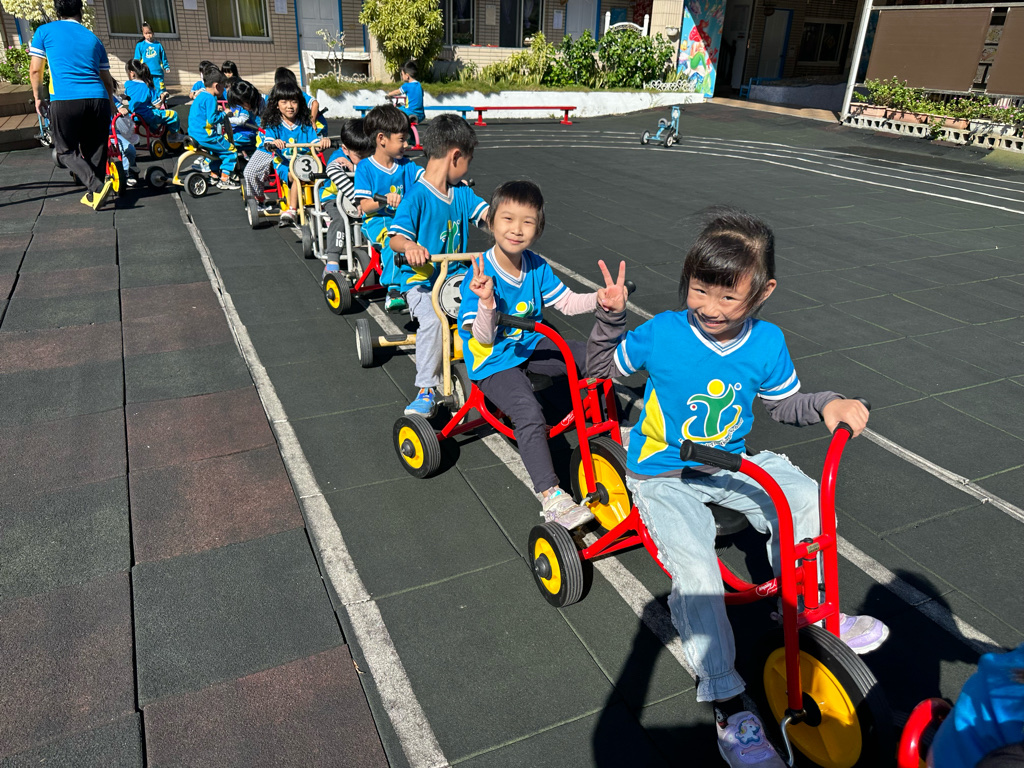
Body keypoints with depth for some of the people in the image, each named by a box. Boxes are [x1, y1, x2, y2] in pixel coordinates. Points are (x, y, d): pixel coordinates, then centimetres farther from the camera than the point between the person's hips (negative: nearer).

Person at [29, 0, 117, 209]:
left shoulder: (44, 31, 12)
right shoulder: (93, 39, 20)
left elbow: (35, 70, 11)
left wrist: (38, 97, 26)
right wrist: (110, 106, 40)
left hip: (64, 100, -2)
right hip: (97, 99, 3)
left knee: (66, 151, 8)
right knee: (95, 151, 15)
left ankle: (97, 187, -15)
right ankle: (92, 195, 16)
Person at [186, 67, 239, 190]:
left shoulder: (201, 96, 15)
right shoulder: (210, 98, -18)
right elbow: (212, 119, -24)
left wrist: (216, 109, 23)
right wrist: (224, 114, -10)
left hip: (194, 133, 11)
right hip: (205, 136, -11)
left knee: (217, 150, 32)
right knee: (231, 151, -4)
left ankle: (214, 175, 37)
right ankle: (224, 180, -3)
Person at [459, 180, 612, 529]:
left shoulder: (536, 266, -3)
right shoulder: (481, 274, -21)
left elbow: (567, 302, 5)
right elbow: (483, 339, -20)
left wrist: (599, 299, -13)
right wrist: (486, 303, -38)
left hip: (530, 347, 7)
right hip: (492, 361, -7)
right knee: (529, 415, -29)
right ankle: (550, 497, -20)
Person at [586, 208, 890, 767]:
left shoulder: (767, 343, -7)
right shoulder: (661, 334, -16)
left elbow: (785, 405, 9)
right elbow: (600, 365, -2)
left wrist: (828, 405, -10)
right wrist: (610, 315, -17)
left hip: (731, 463, 4)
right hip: (662, 476, -4)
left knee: (807, 498, -13)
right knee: (697, 573, -23)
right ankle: (727, 705, -5)